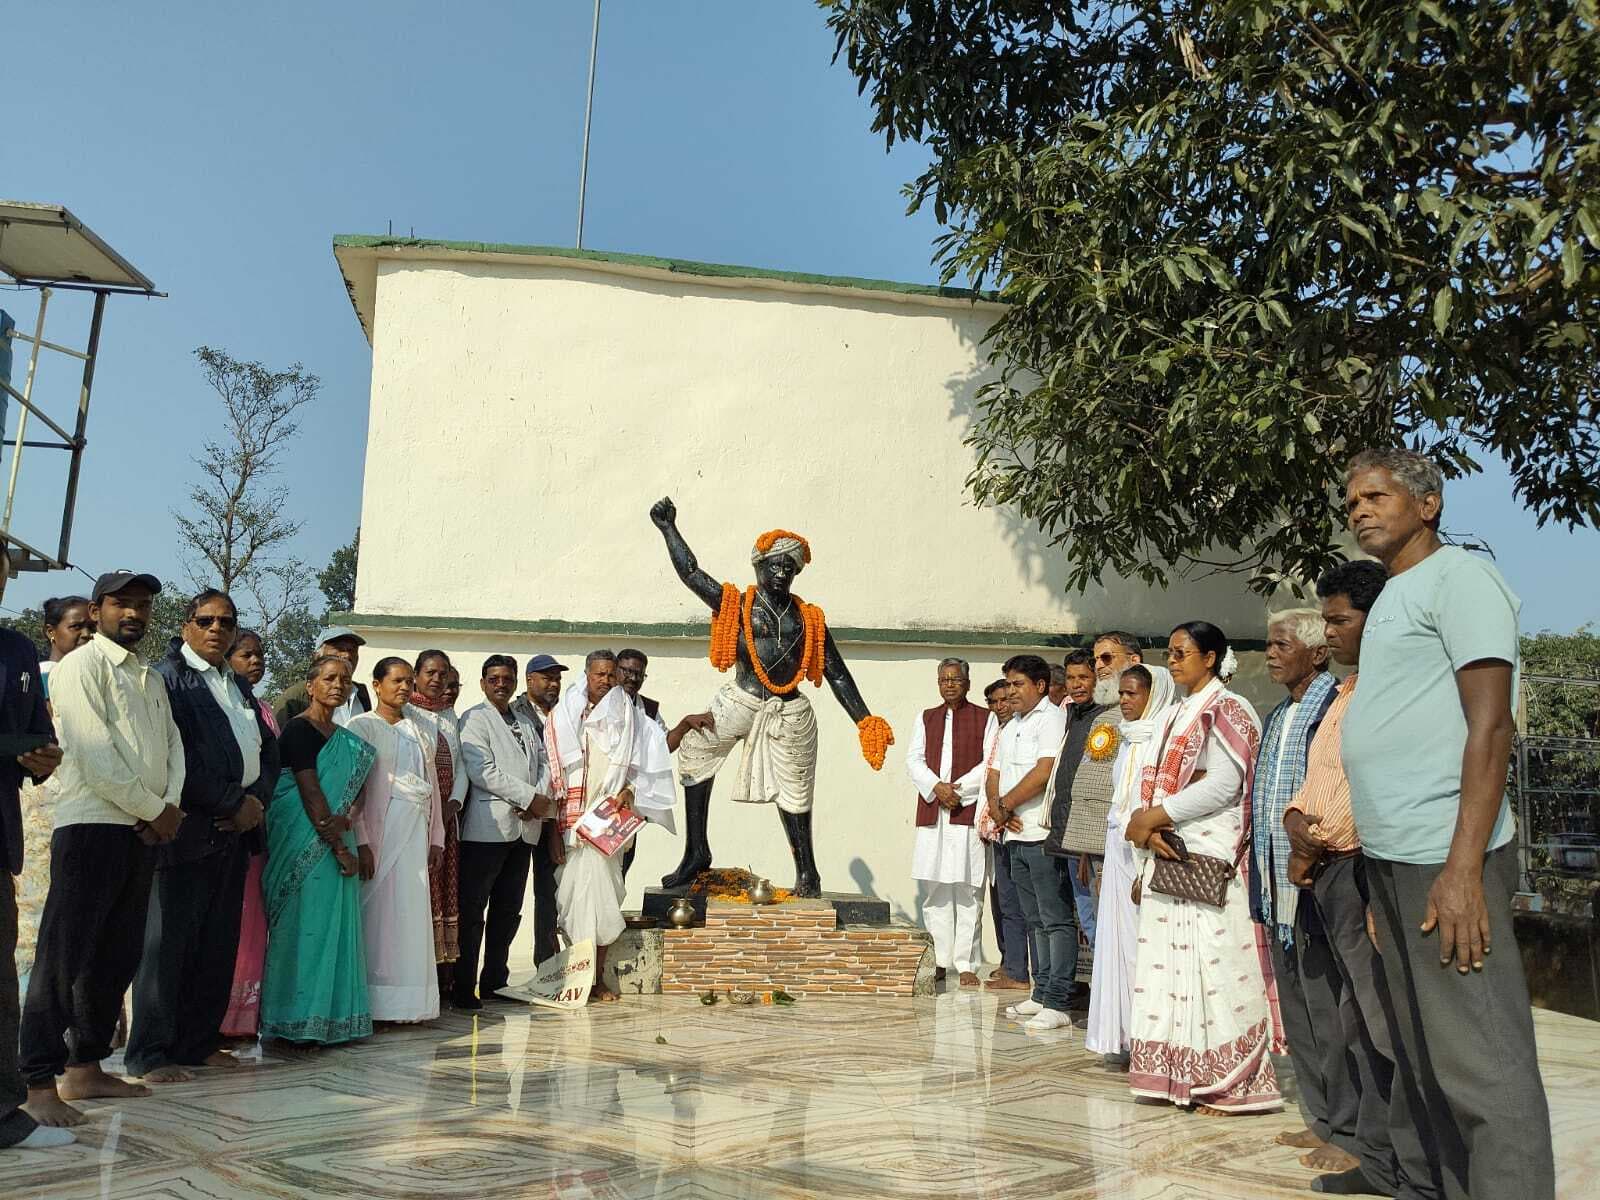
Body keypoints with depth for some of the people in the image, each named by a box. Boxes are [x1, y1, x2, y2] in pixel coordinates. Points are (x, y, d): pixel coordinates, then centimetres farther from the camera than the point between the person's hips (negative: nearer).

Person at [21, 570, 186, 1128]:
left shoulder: (151, 680, 20)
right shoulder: (81, 665, -4)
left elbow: (172, 747, 14)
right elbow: (95, 754, -13)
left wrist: (169, 806, -4)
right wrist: (154, 809, -9)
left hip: (144, 831, 8)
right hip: (92, 825, -8)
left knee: (117, 956, 10)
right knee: (65, 955, -7)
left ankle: (85, 1069, 19)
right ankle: (40, 1084, -4)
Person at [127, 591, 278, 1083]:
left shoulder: (240, 686, 20)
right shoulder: (168, 677, -4)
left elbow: (268, 750, 18)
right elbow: (176, 757, -15)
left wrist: (256, 801, 0)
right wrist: (234, 802, -13)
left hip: (234, 829, 7)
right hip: (187, 829, -7)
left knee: (219, 943, 10)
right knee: (169, 941, -2)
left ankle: (199, 1042, 19)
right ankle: (150, 1054, 6)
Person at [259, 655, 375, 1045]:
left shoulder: (344, 738, 15)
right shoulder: (298, 730, -9)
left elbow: (355, 790, 10)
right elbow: (310, 793, -15)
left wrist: (346, 820, -13)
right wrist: (340, 849, -16)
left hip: (333, 844, 8)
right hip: (305, 848, -8)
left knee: (335, 925, 8)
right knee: (306, 925, -4)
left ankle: (328, 1020, 16)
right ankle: (297, 1022, 4)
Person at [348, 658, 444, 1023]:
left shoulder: (419, 733, 17)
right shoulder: (361, 726, 0)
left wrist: (436, 838, 12)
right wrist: (360, 841, -16)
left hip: (415, 836, 5)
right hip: (379, 833, -5)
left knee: (413, 914, 4)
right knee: (378, 914, -6)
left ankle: (408, 1001, 10)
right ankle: (374, 1002, 1)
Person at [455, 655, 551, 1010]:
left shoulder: (526, 723, 20)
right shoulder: (473, 720, -3)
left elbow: (542, 764, 16)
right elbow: (482, 772, -14)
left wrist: (541, 801, -4)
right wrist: (530, 798, -13)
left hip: (524, 829, 7)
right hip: (488, 829, -7)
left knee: (508, 910, 11)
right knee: (472, 910, -4)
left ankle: (495, 983, 20)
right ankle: (463, 989, 2)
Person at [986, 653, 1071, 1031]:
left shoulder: (1052, 719, -8)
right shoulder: (1010, 726, 20)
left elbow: (1044, 772, -18)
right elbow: (994, 774, 18)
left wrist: (1005, 805, -8)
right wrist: (997, 807, -2)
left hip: (1044, 833, -9)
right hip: (1016, 834, 9)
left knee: (1056, 920, -6)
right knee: (1034, 921, 13)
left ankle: (1056, 1004, -6)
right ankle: (1041, 995, 20)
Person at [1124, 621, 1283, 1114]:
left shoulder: (1228, 710, -5)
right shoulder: (1173, 716, 19)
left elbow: (1223, 785, -16)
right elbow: (1156, 782, 14)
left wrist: (1155, 816, -14)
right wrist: (1150, 828, -5)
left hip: (1209, 859, -8)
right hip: (1167, 856, 8)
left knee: (1214, 966, -6)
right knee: (1170, 962, 7)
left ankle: (1232, 1083, 3)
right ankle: (1181, 1076, 14)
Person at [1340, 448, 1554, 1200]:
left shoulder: (1458, 577, -6)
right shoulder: (1391, 599, 19)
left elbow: (1490, 724, -15)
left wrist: (1463, 866, -21)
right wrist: (1379, 859, 15)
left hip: (1443, 858, -9)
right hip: (1392, 856, 9)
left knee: (1483, 1066, -3)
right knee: (1421, 1058, 15)